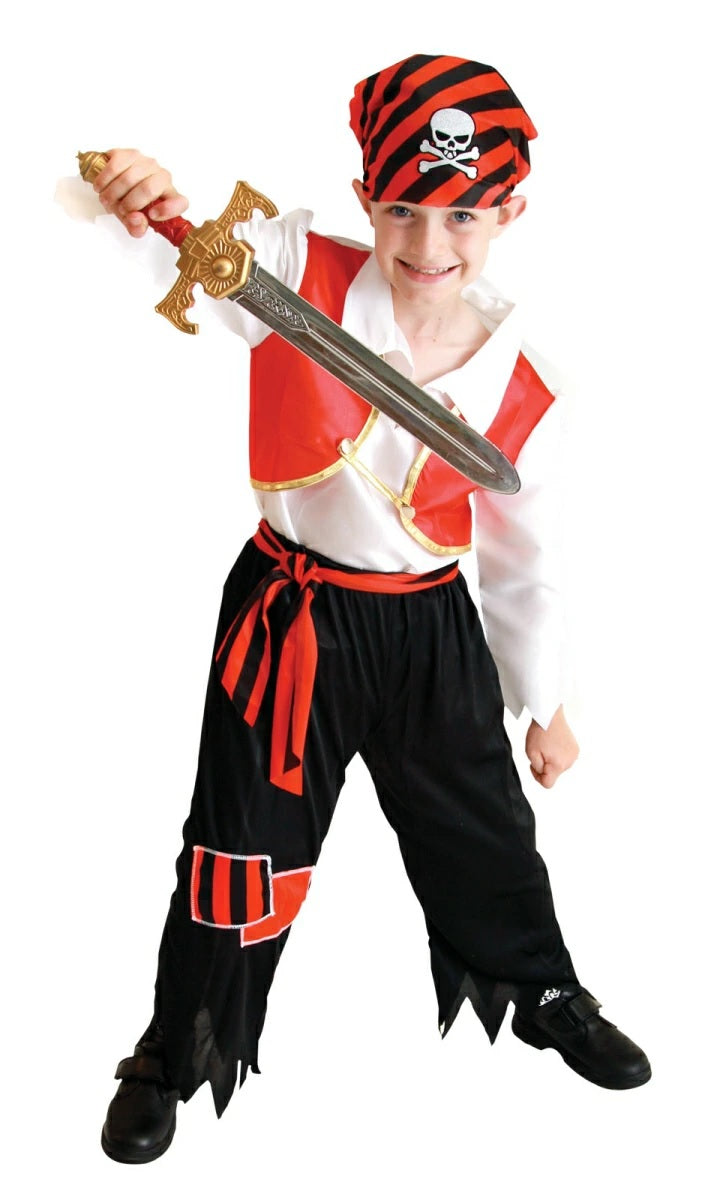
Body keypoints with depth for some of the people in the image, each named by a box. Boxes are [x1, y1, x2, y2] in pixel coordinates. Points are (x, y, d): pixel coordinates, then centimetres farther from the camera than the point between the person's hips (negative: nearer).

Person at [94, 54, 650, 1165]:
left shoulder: (522, 395, -10)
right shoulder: (297, 274, -14)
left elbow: (524, 568, 2)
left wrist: (546, 708, 11)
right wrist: (147, 192, -46)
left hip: (433, 631, 2)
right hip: (289, 618, -2)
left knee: (488, 832, 20)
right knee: (246, 846, 9)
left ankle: (543, 994, 51)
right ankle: (176, 1059, 34)